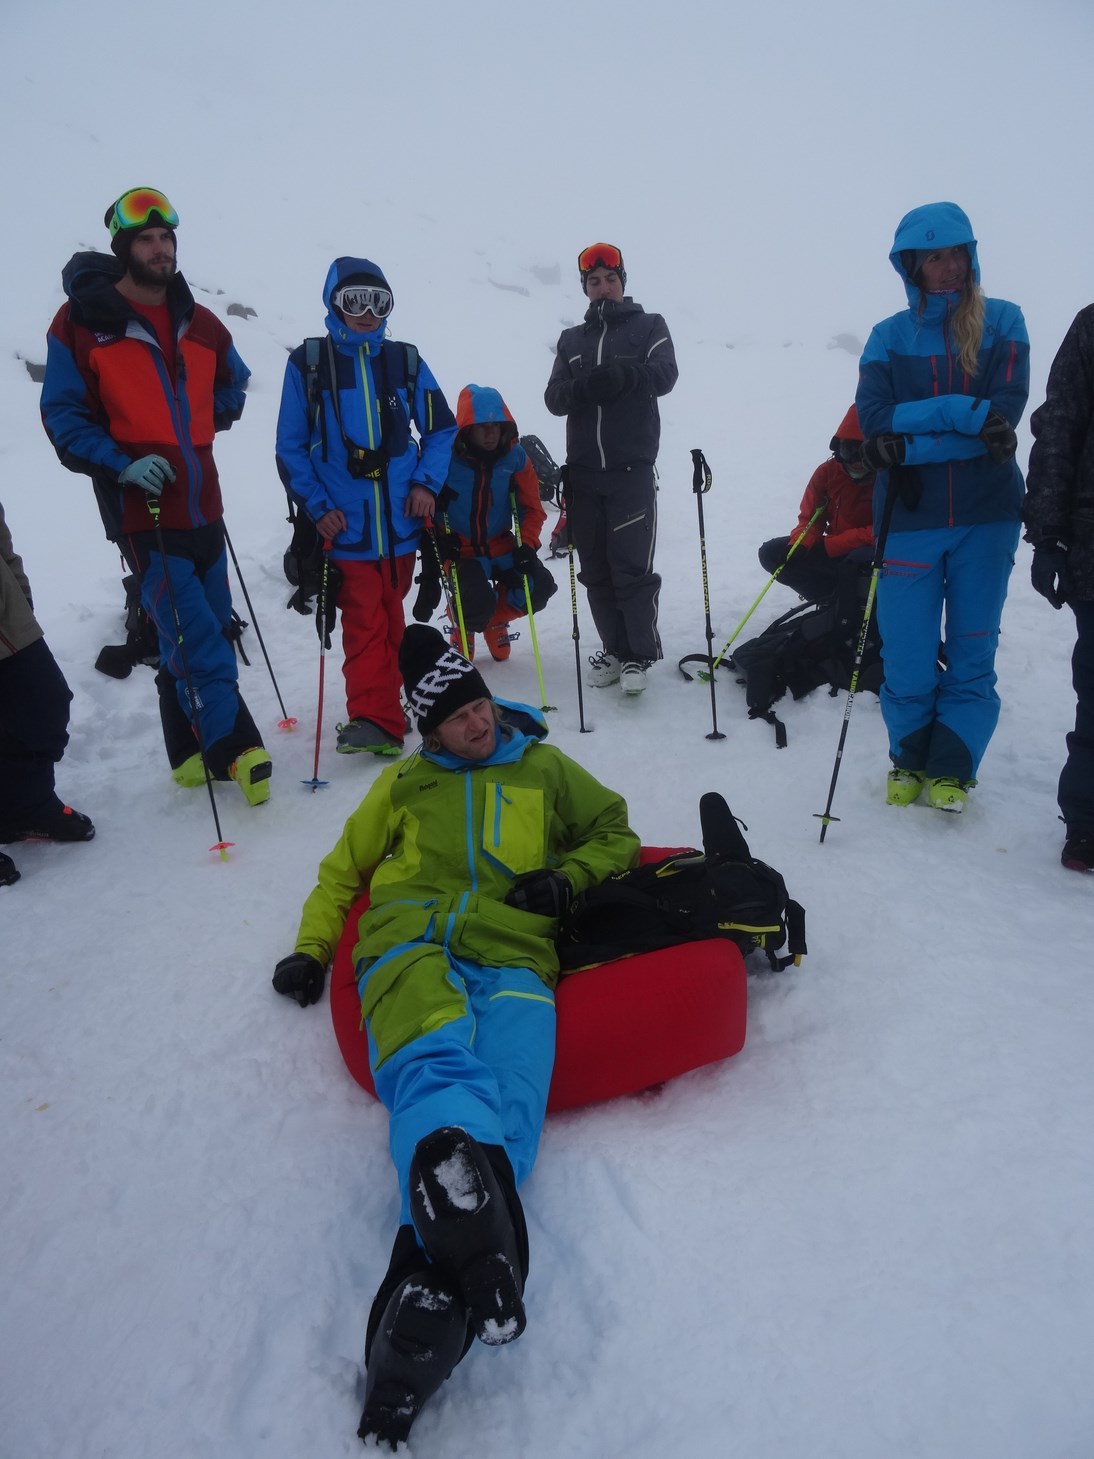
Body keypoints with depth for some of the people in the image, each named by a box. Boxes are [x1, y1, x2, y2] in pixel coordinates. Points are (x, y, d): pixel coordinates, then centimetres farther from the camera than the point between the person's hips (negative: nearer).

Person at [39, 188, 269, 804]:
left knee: (210, 631, 9)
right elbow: (62, 414, -1)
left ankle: (193, 751, 22)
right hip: (142, 509, -5)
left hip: (202, 505, 5)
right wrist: (121, 461, -15)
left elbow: (233, 383, 30)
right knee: (195, 635, -13)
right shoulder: (82, 321, -2)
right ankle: (235, 746, -4)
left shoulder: (201, 324, 11)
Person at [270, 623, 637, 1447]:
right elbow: (344, 869, 35)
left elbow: (617, 837, 29)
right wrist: (311, 948, 24)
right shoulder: (404, 784, 29)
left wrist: (569, 876, 9)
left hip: (512, 956, 0)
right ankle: (466, 1200, -63)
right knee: (435, 1063, -36)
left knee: (504, 1100, -31)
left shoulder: (545, 769, 27)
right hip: (411, 945, 0)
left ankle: (434, 1287, -52)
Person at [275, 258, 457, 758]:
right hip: (344, 524, -3)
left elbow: (441, 428, 14)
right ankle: (376, 718, -6)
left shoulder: (405, 361, 8)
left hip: (400, 520, 3)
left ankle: (381, 706, 25)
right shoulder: (307, 362, 1)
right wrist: (317, 507, -9)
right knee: (364, 623, -8)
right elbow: (290, 447, 1)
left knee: (388, 618, 12)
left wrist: (427, 483, -1)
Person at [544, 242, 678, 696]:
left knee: (633, 566, -10)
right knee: (595, 569, 5)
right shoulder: (571, 340, 19)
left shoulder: (649, 326, 10)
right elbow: (554, 398, 7)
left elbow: (665, 374, -8)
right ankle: (613, 649, 16)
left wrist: (623, 373, -27)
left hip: (631, 468, -4)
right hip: (582, 470, 4)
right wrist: (583, 386, -16)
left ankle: (640, 654, 0)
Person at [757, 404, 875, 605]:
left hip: (870, 551, -6)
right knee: (771, 552, -10)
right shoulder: (828, 472, -2)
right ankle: (835, 597, -14)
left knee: (859, 561, -43)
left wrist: (829, 545, -24)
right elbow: (810, 518, 3)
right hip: (830, 549, 6)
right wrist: (800, 544, -21)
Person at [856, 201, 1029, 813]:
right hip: (910, 517, 0)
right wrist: (963, 413, -15)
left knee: (973, 651, 5)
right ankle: (909, 759, 23)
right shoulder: (889, 336, 7)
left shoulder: (1003, 322, 5)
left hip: (986, 516, 0)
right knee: (908, 654, 1)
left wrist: (912, 440, -15)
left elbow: (1004, 412, -10)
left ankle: (951, 769, 19)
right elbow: (875, 420, -9)